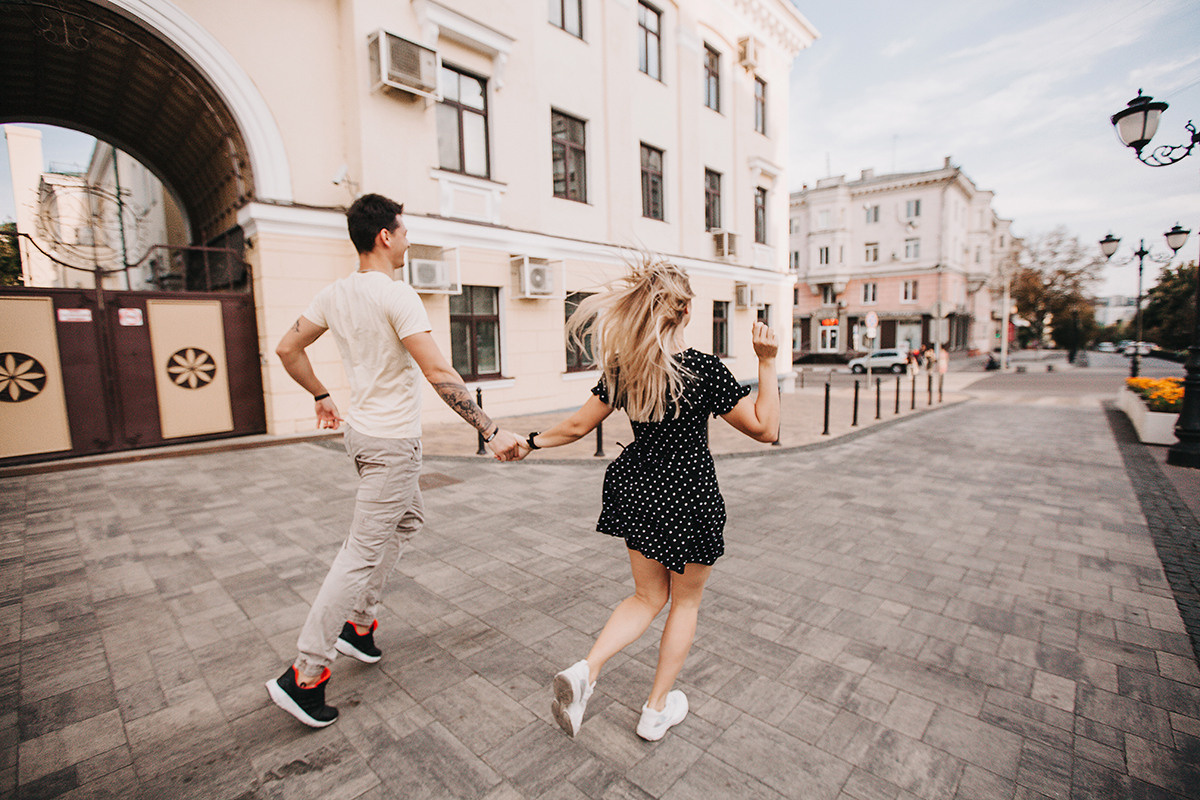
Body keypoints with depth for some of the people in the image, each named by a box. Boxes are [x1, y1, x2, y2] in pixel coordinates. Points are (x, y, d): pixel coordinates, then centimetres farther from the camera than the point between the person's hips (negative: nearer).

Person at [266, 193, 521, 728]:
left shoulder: (335, 294, 6)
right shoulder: (397, 296, -19)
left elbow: (287, 349, 14)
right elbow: (438, 373, -26)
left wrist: (321, 396, 25)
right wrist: (491, 432, -24)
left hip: (362, 430, 9)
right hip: (392, 442, -9)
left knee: (408, 519, 24)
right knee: (364, 554, 0)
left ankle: (357, 623, 32)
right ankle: (304, 675, 12)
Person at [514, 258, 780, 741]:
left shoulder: (623, 367, -6)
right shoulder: (705, 369, -19)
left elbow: (578, 425, 0)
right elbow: (765, 429, -12)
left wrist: (531, 443, 16)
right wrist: (767, 363, -11)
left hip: (638, 492, 4)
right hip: (689, 498, -4)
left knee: (648, 597, 23)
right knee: (686, 601, 19)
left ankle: (586, 670, 7)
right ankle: (657, 709, 33)